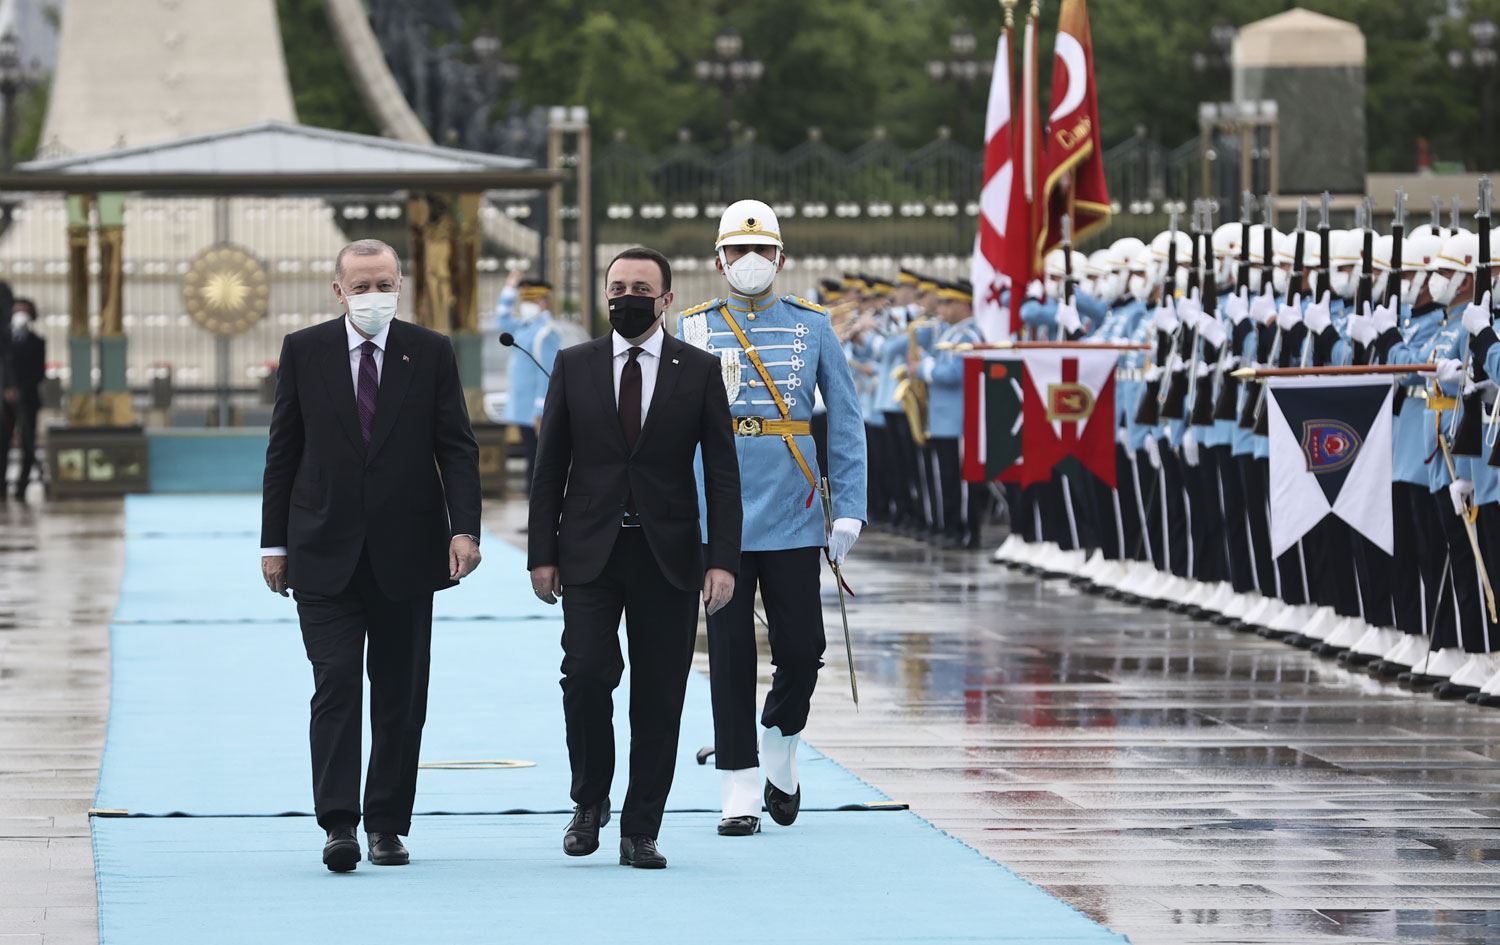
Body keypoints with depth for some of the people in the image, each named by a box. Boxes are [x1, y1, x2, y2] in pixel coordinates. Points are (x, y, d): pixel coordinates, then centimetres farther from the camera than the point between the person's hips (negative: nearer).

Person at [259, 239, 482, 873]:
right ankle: (339, 825, -13)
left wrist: (464, 528, -12)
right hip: (325, 553, -1)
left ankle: (388, 825, 13)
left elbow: (456, 447, 1)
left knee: (401, 696, 5)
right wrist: (274, 542, 4)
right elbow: (283, 452, 7)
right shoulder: (304, 351, 4)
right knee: (335, 683, -11)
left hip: (405, 552, 1)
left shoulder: (431, 353, 4)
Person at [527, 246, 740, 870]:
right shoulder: (574, 367, 7)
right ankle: (590, 801, 7)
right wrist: (542, 553, 1)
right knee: (587, 672, -15)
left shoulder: (699, 372, 4)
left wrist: (723, 560, -6)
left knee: (659, 698, 1)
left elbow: (722, 473, 2)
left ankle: (640, 832, 9)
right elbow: (550, 466, 8)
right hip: (589, 554, 0)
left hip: (667, 555, 0)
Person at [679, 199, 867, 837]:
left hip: (793, 520, 1)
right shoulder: (692, 330, 4)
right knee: (730, 660, 0)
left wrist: (848, 509, 0)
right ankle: (741, 796, 7)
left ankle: (779, 762, 27)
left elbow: (845, 421, 7)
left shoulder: (812, 328, 5)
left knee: (801, 652, 0)